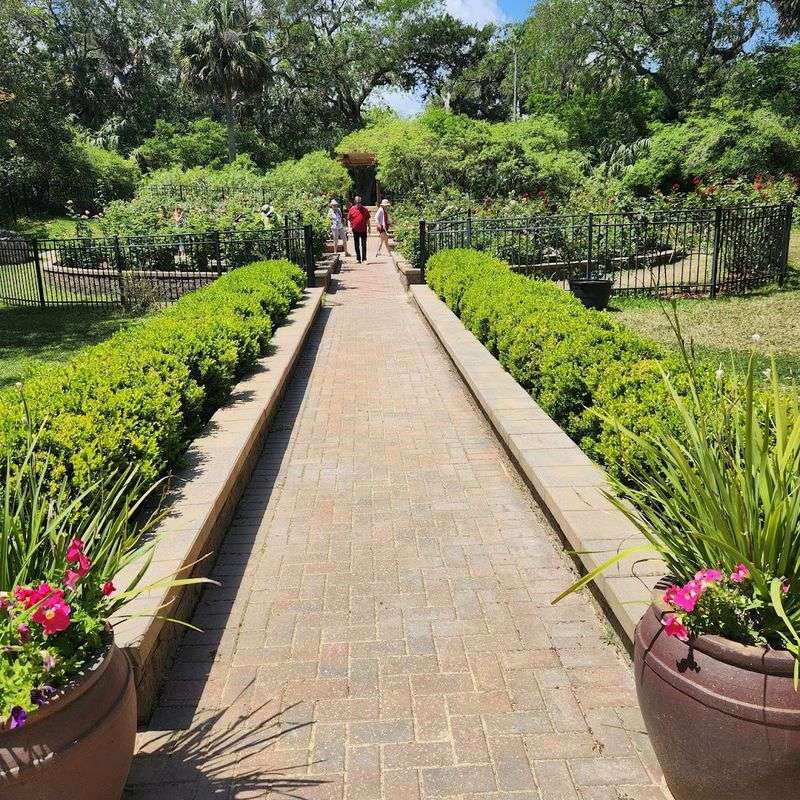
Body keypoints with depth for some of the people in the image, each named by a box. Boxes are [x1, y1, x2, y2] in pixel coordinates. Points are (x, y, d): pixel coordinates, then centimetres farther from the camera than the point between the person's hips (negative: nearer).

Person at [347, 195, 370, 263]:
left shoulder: (365, 209, 3)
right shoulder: (351, 209, 1)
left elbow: (367, 219, 10)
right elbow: (349, 219, 6)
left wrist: (369, 227, 7)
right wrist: (350, 227, -6)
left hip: (363, 230, 0)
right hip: (355, 230, 1)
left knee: (364, 245, -1)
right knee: (356, 245, 8)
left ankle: (364, 258, 2)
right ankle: (358, 258, 16)